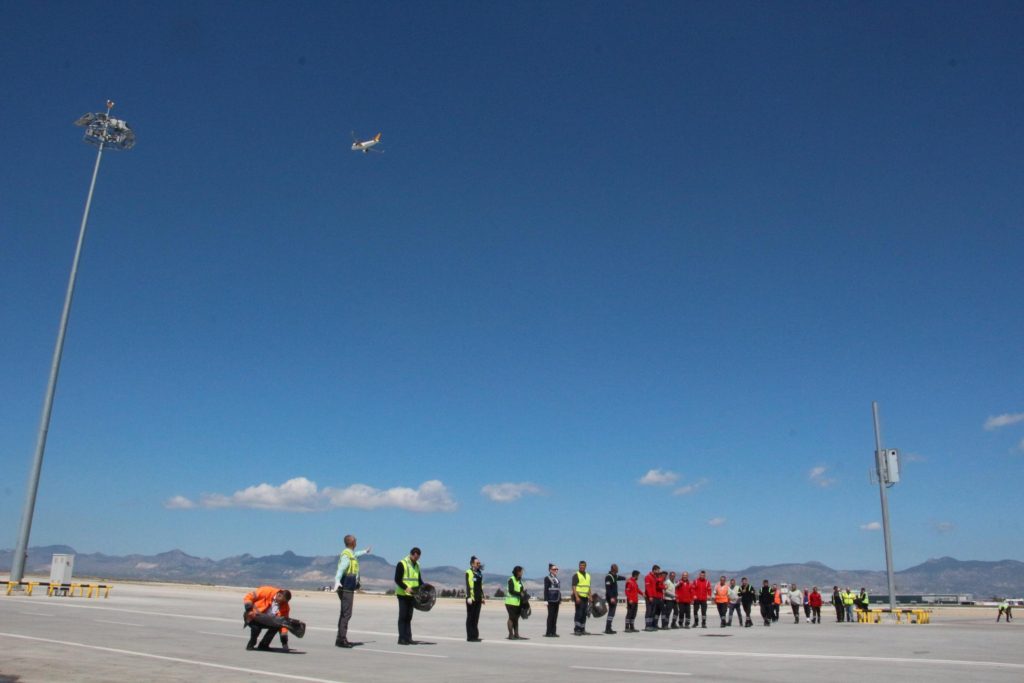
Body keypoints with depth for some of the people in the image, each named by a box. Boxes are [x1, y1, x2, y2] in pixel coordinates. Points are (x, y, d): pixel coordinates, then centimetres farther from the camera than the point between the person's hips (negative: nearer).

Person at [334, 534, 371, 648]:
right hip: (346, 589, -10)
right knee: (346, 614, -11)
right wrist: (337, 581, -50)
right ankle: (341, 639, -12)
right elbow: (340, 569, -33)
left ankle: (341, 638, 19)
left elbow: (355, 555, 39)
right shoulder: (346, 556, -17)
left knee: (344, 613, 13)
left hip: (348, 588, 10)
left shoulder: (350, 554, 14)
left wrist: (365, 551, 57)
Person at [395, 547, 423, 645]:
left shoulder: (417, 565, 13)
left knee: (409, 617, 9)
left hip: (412, 595, 7)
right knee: (403, 616, -4)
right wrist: (406, 588, -26)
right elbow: (397, 579, -14)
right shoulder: (402, 564, -9)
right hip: (403, 594, -6)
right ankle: (402, 638, -1)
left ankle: (408, 638, 12)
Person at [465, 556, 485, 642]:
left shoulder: (479, 573, 16)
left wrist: (482, 597, 18)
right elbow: (468, 586, -15)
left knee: (476, 618, 10)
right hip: (471, 599, -7)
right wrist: (469, 597, -23)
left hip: (478, 599, 7)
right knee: (470, 618, -1)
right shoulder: (469, 573, -7)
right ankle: (470, 636, 2)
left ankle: (475, 636, 15)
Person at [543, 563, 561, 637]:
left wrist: (560, 599, 15)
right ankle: (548, 633, -1)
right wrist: (546, 600, -16)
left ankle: (553, 632, 12)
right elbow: (546, 589, -10)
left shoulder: (556, 579, 17)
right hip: (551, 600, -7)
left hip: (556, 600, 7)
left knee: (555, 616, 8)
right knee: (551, 616, -5)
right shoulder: (547, 578, -5)